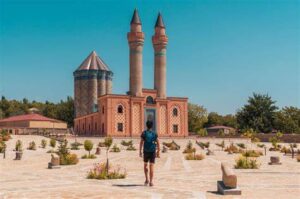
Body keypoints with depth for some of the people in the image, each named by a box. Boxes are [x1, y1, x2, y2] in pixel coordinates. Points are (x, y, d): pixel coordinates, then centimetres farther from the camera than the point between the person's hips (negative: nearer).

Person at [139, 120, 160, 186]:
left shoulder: (144, 133, -2)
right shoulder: (154, 133, 3)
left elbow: (141, 143, -7)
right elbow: (158, 143, 1)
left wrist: (140, 152, -3)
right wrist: (158, 152, 8)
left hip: (146, 151, 0)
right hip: (153, 152, 0)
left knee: (145, 165, 19)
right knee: (151, 166, -1)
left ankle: (147, 179, 11)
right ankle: (151, 182, -6)